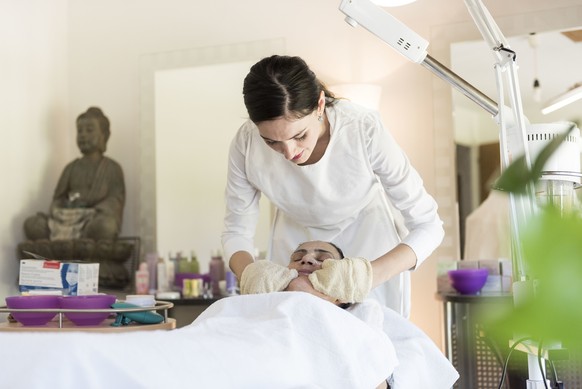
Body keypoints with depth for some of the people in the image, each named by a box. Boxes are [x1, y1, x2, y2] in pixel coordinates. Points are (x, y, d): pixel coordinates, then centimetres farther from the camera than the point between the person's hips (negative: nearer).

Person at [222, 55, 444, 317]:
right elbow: (236, 231, -13)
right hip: (295, 241, 1)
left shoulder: (364, 130, -33)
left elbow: (428, 226, -26)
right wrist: (249, 272, -35)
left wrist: (370, 275, -43)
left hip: (366, 237, -1)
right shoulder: (246, 144, -27)